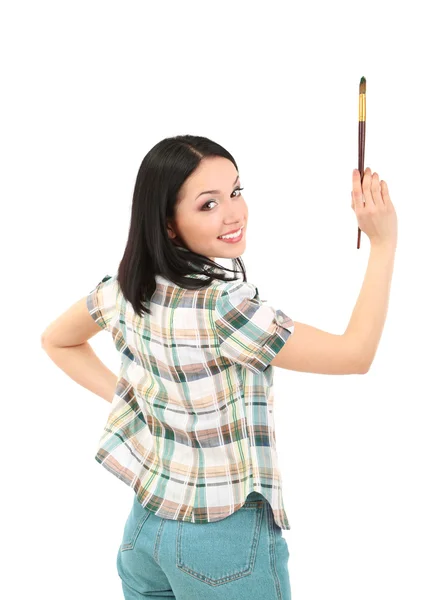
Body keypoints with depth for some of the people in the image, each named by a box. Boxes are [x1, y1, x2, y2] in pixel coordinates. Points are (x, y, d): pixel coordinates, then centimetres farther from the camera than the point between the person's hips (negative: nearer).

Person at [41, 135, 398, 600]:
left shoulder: (124, 288, -6)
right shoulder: (222, 309, -27)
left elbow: (57, 339, 15)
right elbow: (356, 355, -21)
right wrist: (383, 243, -18)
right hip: (225, 542, -6)